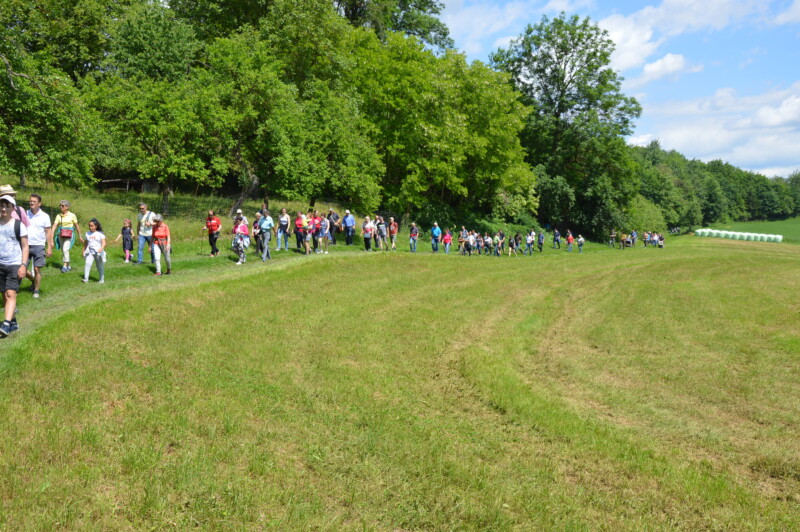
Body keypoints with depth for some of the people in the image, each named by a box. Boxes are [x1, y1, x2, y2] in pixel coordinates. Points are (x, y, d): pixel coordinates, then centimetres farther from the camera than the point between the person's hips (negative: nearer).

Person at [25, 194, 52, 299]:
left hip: (39, 246, -3)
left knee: (37, 269, -2)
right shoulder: (25, 214, 4)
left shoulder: (44, 216, -2)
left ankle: (36, 291, 10)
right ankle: (34, 281, 31)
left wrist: (49, 247, -4)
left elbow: (48, 232, 1)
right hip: (26, 245, 3)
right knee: (23, 268, 3)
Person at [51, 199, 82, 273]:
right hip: (61, 235, 5)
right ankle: (68, 267, 23)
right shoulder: (58, 216, 7)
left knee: (65, 250, -21)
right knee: (63, 251, 10)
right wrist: (51, 236, -11)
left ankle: (65, 266, -21)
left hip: (69, 235, -5)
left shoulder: (72, 216, 0)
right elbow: (54, 226, 0)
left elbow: (77, 226, 7)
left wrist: (80, 236, 10)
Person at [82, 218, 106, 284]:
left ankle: (102, 280, 22)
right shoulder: (87, 233, 10)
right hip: (90, 252, 2)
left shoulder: (100, 234, -1)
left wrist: (101, 248, -28)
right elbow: (86, 243, 21)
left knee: (100, 266, 8)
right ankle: (85, 279, -20)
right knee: (87, 263, -19)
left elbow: (103, 242, -10)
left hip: (98, 252, -2)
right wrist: (84, 251, 21)